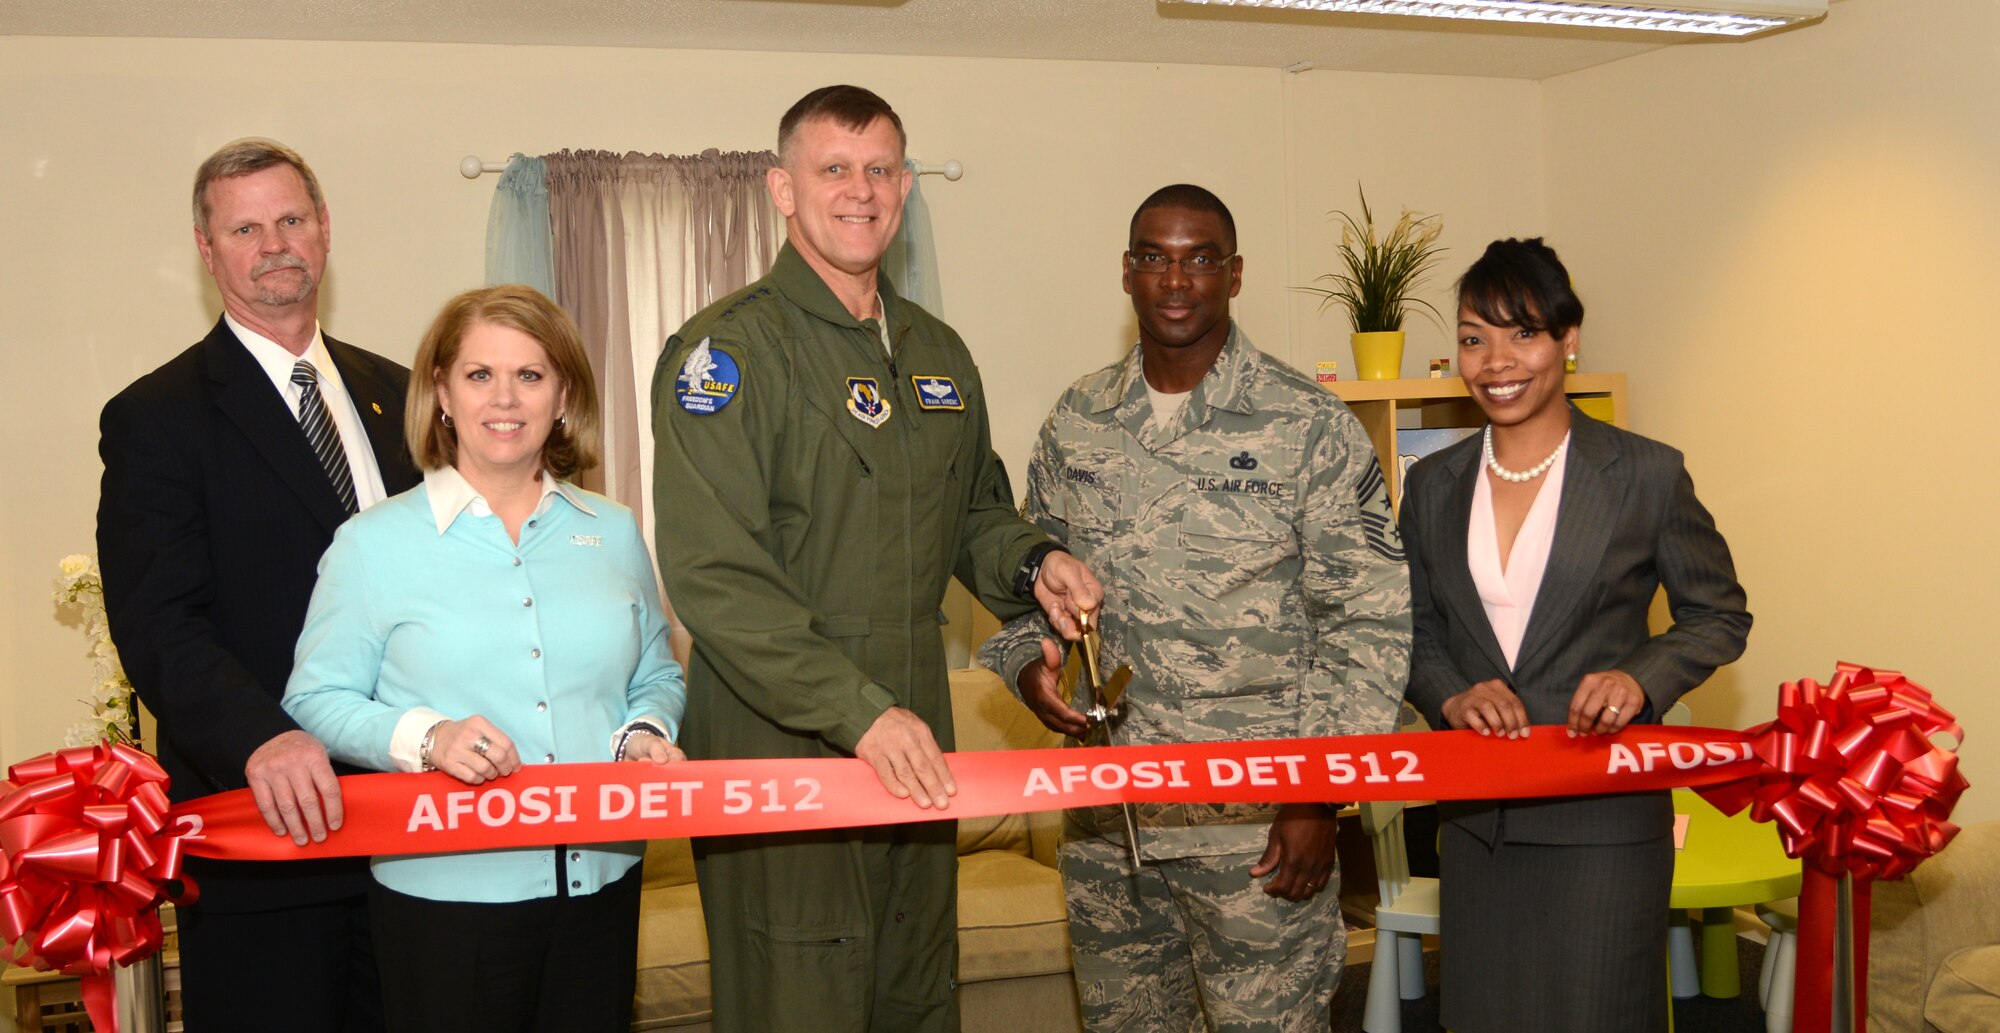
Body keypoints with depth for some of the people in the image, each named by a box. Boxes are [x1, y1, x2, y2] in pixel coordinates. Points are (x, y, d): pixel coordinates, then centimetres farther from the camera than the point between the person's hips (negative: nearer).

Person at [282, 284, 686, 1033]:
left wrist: (646, 732, -5)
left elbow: (657, 676, 16)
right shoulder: (373, 544, -2)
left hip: (599, 884, 4)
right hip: (445, 894, -3)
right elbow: (316, 700, -3)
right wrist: (424, 738, -19)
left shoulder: (613, 534, 9)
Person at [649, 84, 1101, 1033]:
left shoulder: (937, 353, 13)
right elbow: (713, 573, -18)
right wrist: (857, 710, -24)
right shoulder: (729, 350, -10)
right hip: (778, 742, -7)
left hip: (914, 741, 7)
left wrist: (1029, 563, 2)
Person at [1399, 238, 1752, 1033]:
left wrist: (1642, 678, -15)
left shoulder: (1647, 474, -4)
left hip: (1605, 818, -4)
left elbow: (1720, 616, 3)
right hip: (1476, 819, 4)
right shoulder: (1433, 485, 8)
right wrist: (1452, 697, -7)